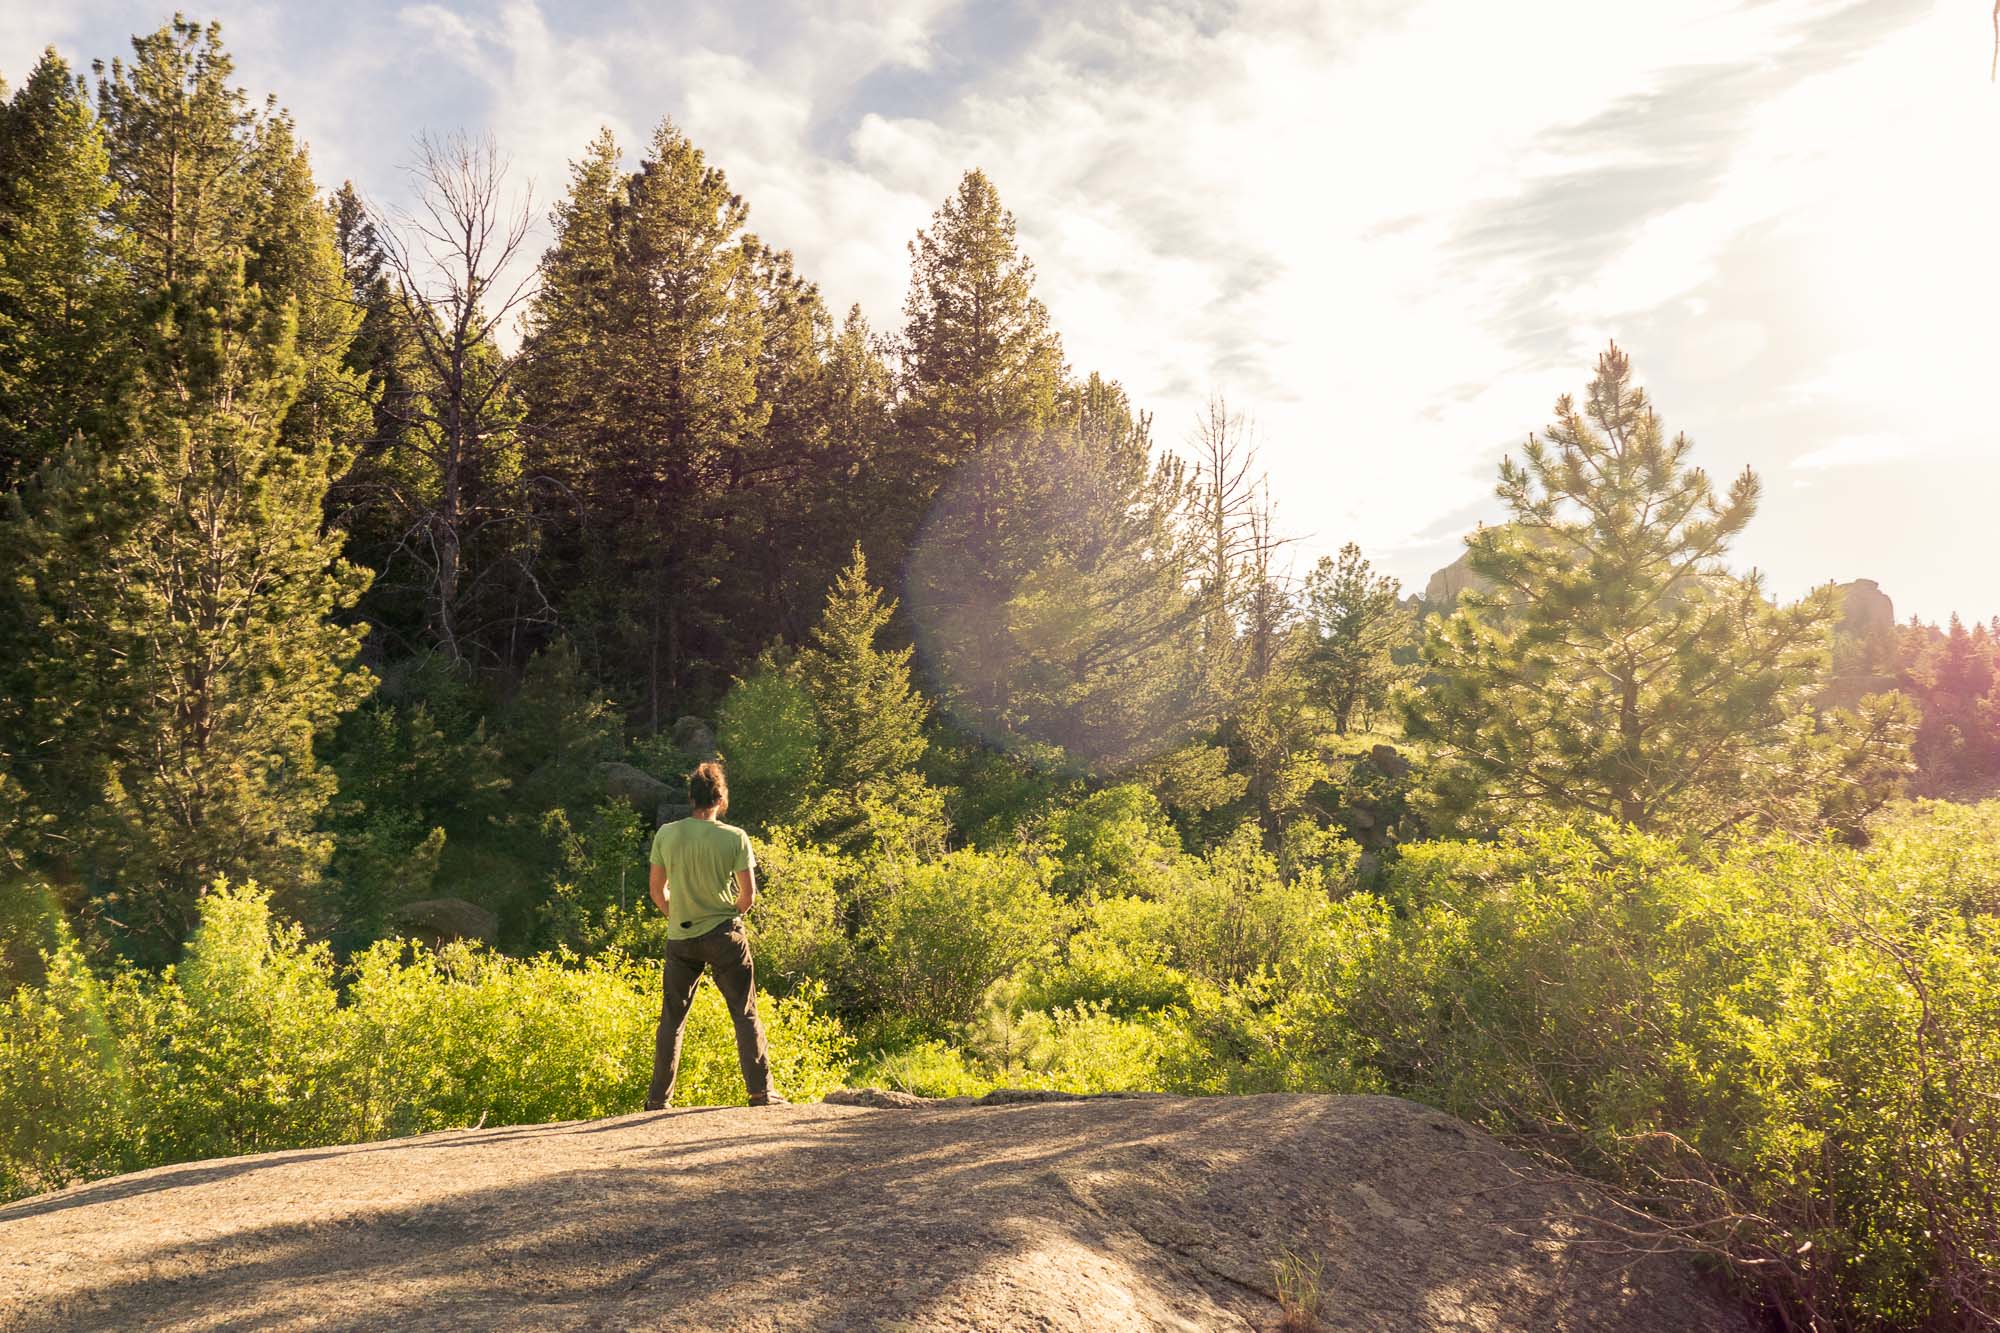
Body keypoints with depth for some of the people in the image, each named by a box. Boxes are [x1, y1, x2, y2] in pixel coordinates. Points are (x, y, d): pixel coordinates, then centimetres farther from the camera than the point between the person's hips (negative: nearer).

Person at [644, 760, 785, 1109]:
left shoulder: (666, 834, -2)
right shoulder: (735, 837, -8)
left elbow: (658, 891, 5)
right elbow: (748, 896, -7)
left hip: (680, 937, 2)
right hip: (724, 936, -2)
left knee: (672, 1018, 12)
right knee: (746, 1015, 6)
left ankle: (658, 1099, 15)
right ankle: (761, 1091, 0)